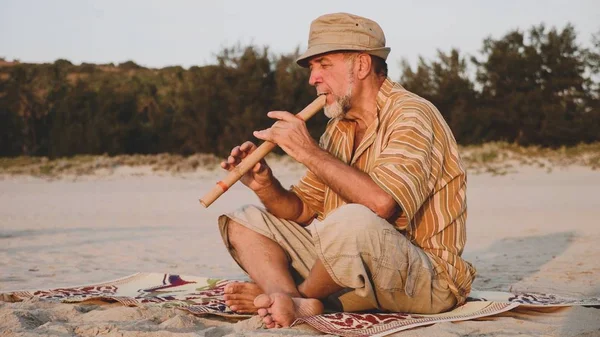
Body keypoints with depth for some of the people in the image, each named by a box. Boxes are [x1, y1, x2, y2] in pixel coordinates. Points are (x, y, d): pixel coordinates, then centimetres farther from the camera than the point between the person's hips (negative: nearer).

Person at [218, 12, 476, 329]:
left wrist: (309, 151, -22)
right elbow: (303, 210, 11)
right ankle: (295, 304, -22)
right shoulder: (339, 128, 11)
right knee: (245, 222, 6)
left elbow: (381, 202, -31)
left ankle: (295, 294, -10)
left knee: (352, 221, -40)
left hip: (427, 278, -8)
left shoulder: (412, 115, -14)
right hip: (355, 267, 9)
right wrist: (266, 187, -10)